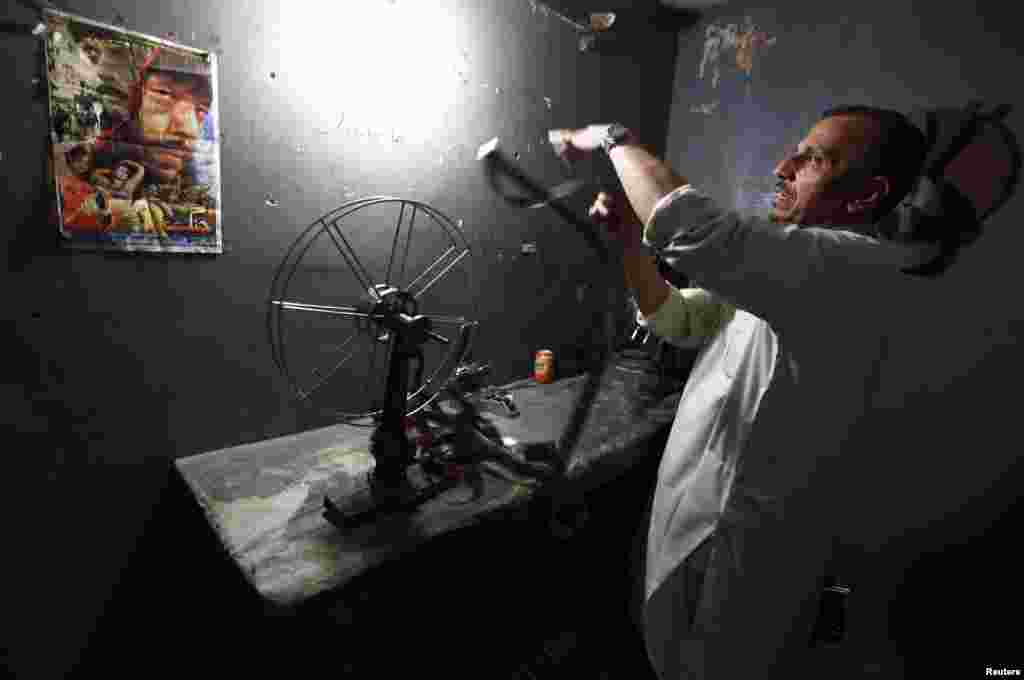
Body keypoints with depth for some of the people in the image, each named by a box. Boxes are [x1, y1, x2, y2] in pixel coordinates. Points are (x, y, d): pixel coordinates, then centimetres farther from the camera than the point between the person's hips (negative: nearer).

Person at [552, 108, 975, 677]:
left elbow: (687, 226, -37)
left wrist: (613, 137, -20)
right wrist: (630, 237, -6)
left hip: (743, 544, -8)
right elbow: (673, 318, 10)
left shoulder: (863, 267, -25)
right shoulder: (780, 267, 6)